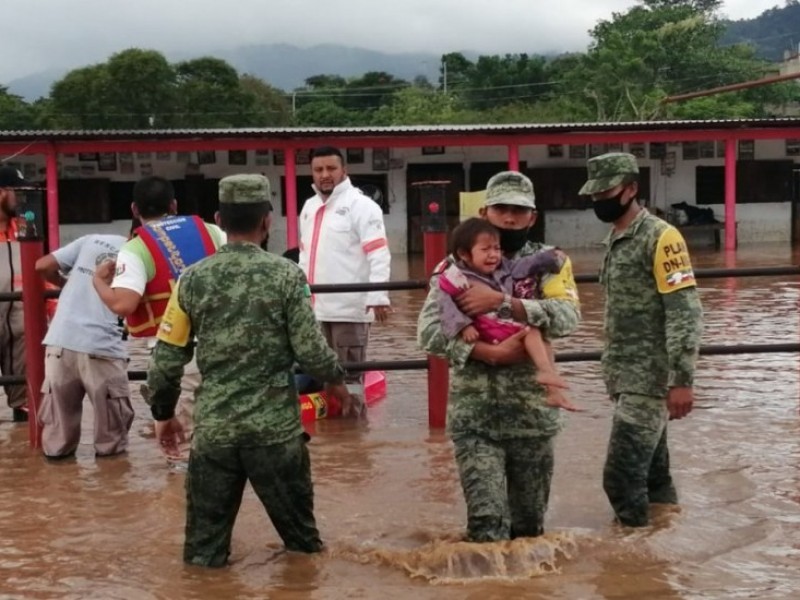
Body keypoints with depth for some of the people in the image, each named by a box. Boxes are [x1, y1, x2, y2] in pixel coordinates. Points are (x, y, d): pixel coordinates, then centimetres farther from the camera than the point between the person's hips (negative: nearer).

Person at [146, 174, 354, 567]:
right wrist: (336, 379, 13)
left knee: (204, 550, 10)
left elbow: (167, 358, 2)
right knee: (300, 534, 17)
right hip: (275, 427, -1)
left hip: (214, 428, 1)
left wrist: (163, 413, 17)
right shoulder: (286, 275, -7)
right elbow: (310, 350, -8)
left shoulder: (193, 279, -1)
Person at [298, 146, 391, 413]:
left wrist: (378, 297, -22)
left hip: (350, 306, -7)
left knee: (350, 373, -1)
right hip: (316, 306, 7)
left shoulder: (360, 205, -7)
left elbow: (379, 254, -14)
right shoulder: (309, 207, 16)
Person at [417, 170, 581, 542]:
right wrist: (491, 353, -22)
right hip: (474, 415, -2)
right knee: (487, 525, -6)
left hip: (533, 412, 2)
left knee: (529, 524, 15)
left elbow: (567, 318, -16)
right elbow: (429, 333, -11)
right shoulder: (456, 266, -1)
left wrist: (501, 301, -22)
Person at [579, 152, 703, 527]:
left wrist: (682, 380, -22)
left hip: (650, 378, -8)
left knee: (622, 477, -9)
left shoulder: (660, 237, -14)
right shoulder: (615, 239, 13)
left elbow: (686, 313, -19)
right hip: (627, 378, 8)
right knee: (653, 474, 14)